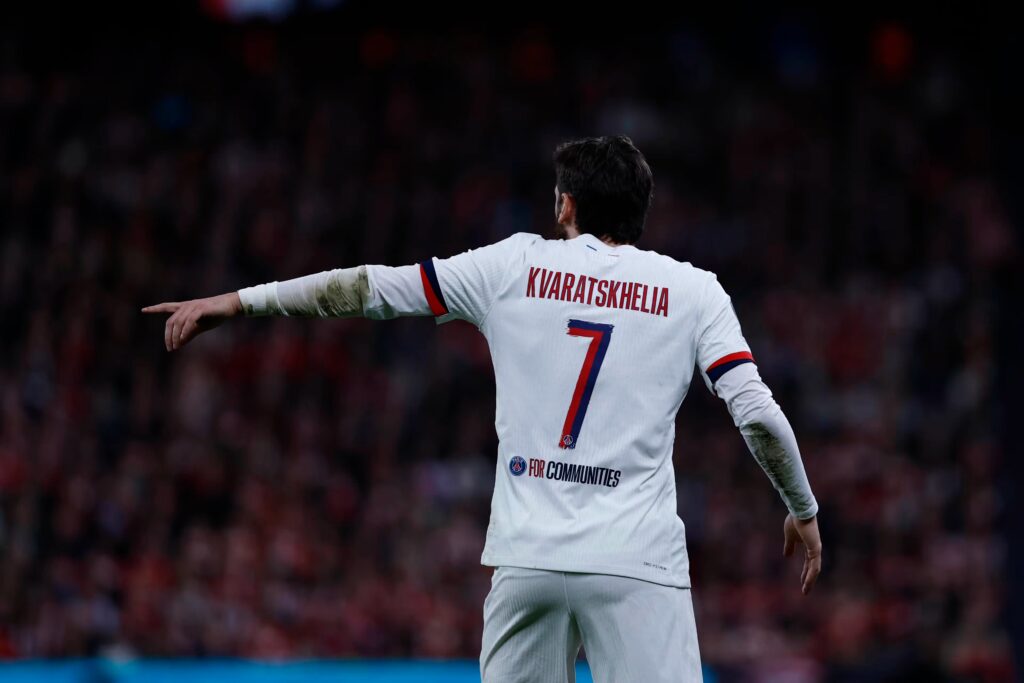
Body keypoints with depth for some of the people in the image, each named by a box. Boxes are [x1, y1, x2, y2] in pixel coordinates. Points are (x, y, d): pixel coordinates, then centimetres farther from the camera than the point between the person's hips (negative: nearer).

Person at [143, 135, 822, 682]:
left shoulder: (517, 265, 9)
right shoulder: (693, 290, 5)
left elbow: (371, 287, 12)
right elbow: (759, 414, -2)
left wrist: (239, 301, 19)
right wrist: (804, 510, 14)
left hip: (527, 558, 2)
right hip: (637, 564, -2)